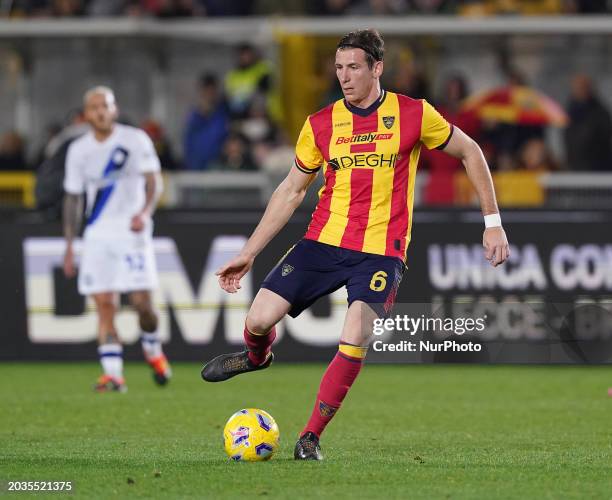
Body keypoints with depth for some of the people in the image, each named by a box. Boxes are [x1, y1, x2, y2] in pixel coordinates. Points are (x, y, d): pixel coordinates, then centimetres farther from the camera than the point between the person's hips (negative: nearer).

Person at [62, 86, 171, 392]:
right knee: (104, 304, -6)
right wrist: (69, 248, 10)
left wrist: (144, 212, -27)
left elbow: (153, 181, -7)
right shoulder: (78, 150, 8)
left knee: (141, 301, -9)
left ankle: (152, 350, 20)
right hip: (97, 235, 3)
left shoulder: (135, 140, -1)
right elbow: (72, 199, 13)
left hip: (132, 231, -3)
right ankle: (113, 373, -7)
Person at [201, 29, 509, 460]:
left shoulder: (414, 114, -3)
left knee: (355, 340, -23)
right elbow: (292, 191, 13)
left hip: (382, 250, -2)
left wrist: (493, 223, 7)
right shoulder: (321, 125, 4)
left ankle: (311, 437, -8)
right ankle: (258, 356, 30)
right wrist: (248, 254, 11)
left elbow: (469, 152, 10)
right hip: (324, 241, 2)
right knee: (260, 319, -9)